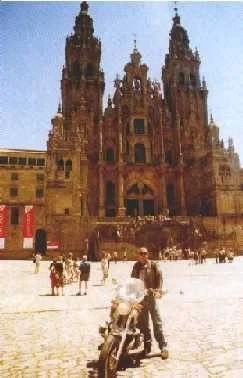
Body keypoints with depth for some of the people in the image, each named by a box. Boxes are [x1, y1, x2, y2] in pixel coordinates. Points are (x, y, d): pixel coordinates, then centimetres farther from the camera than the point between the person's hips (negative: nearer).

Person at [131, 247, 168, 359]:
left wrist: (158, 291, -16)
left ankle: (163, 346, 4)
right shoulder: (136, 266, 11)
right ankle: (147, 344, 23)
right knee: (143, 322, 10)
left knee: (157, 322, -4)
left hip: (151, 296, -3)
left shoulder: (153, 265, 1)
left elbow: (159, 278, -4)